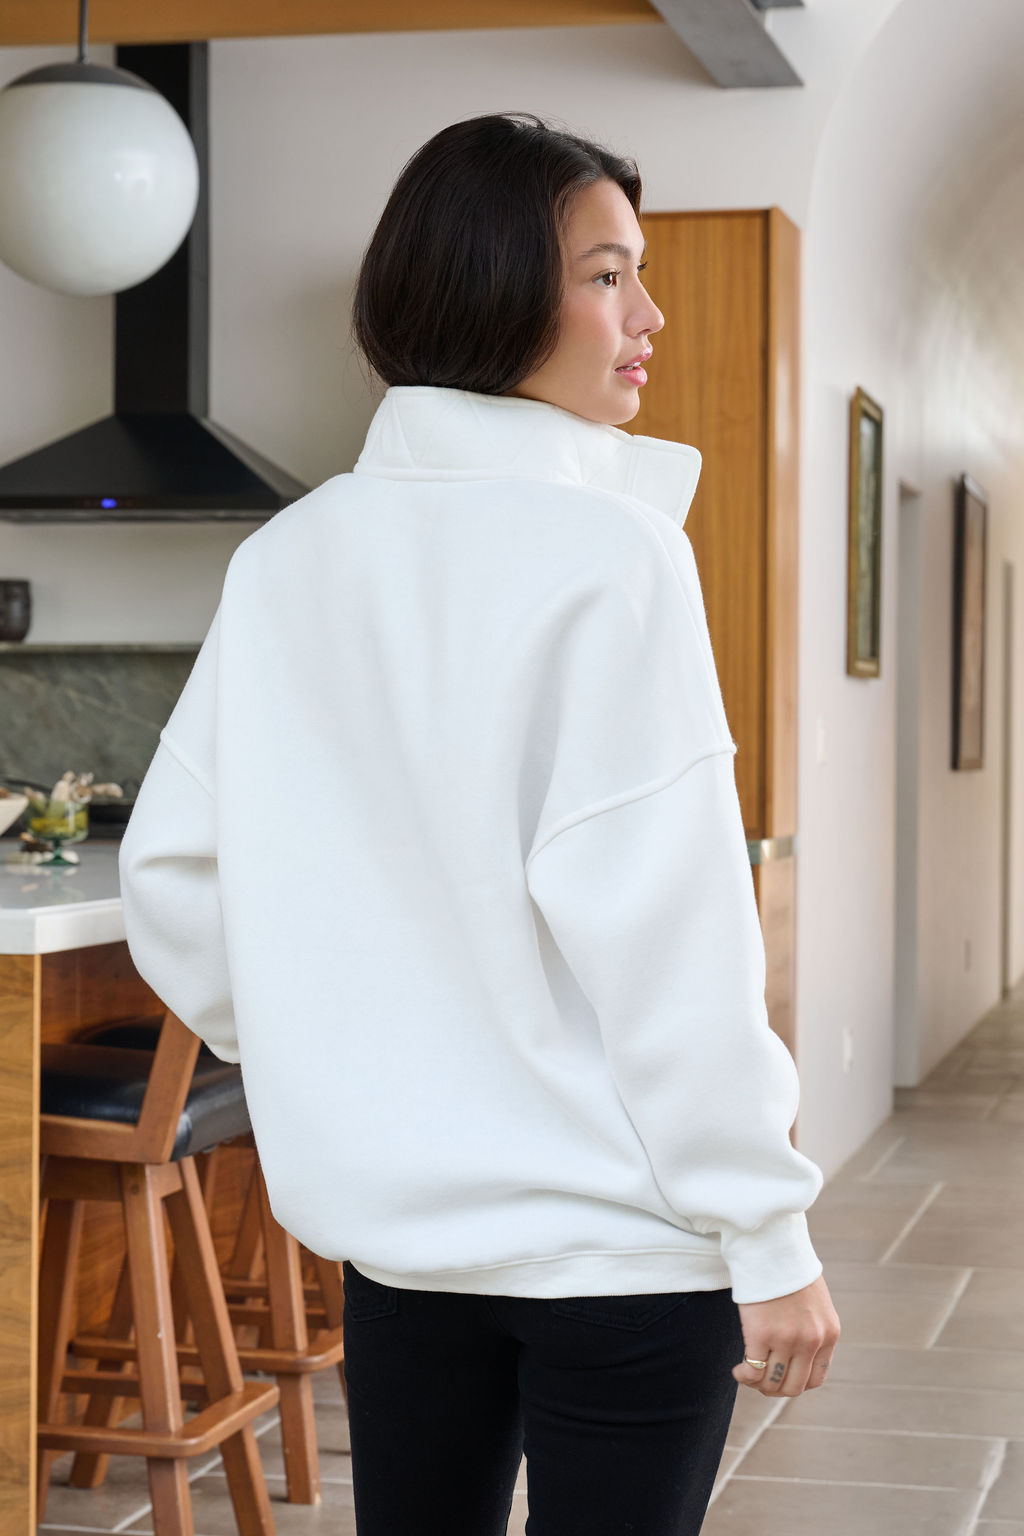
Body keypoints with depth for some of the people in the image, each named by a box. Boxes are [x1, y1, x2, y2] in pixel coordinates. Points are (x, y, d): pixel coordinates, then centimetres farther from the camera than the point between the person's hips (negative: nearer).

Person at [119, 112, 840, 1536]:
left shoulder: (287, 560, 3)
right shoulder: (607, 549, -15)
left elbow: (171, 879, 8)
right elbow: (660, 924, -18)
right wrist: (768, 1237, -12)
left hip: (393, 1219, 6)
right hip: (618, 1229, -6)